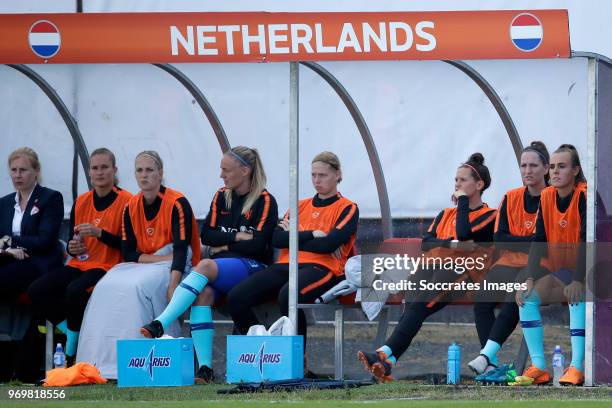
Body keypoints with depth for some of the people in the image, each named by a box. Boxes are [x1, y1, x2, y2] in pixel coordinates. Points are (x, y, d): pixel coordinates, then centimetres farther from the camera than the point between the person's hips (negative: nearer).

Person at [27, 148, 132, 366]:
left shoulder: (126, 201, -5)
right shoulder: (81, 202, 13)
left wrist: (99, 233, -21)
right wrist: (73, 247, -4)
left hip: (108, 266, -6)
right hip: (80, 264, 6)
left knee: (76, 290, -35)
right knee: (36, 291, -16)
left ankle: (71, 354, -18)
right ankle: (71, 332, -3)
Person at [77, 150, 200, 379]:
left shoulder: (177, 204, -8)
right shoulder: (131, 207, 8)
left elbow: (181, 248, -17)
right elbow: (128, 253, 5)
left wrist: (173, 284, -30)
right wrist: (159, 258, -12)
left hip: (174, 267, -5)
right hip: (141, 266, 5)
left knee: (137, 286, -34)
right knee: (107, 287, -24)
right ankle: (102, 362, -30)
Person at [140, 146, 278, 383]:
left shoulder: (265, 201, 0)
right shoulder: (221, 197, 18)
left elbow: (257, 245, -8)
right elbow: (206, 235, 10)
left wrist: (224, 246, 0)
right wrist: (237, 237, -2)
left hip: (252, 266, -5)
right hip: (220, 268, 5)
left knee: (205, 267, -34)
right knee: (203, 294, -30)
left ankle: (160, 325, -45)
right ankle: (205, 367, -38)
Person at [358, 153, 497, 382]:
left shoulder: (489, 216, 11)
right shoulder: (446, 214, 31)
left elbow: (464, 233, -9)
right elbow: (426, 243, 15)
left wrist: (463, 200, 6)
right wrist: (452, 244, -5)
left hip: (461, 270, -5)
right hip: (432, 266, 5)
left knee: (419, 306, -32)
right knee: (410, 305, -29)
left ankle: (386, 354, -46)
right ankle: (387, 361, -45)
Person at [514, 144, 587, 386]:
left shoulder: (585, 195, -18)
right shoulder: (547, 197, 1)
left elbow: (586, 239, -26)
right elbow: (539, 241, 0)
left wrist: (578, 280, -34)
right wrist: (530, 279, -11)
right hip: (560, 270, 7)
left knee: (577, 297, -35)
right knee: (528, 296, -12)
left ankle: (577, 368, -36)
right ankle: (538, 367, -14)